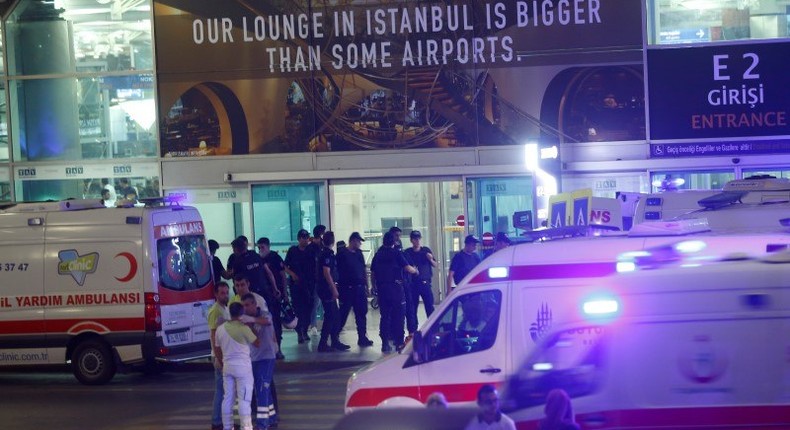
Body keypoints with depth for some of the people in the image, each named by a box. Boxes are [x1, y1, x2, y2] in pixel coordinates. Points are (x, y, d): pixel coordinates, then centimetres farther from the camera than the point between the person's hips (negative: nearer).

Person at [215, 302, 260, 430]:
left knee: (228, 398, 10)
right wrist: (253, 331, 11)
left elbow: (218, 350, 12)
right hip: (242, 367, -6)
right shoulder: (243, 328, -13)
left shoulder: (220, 329, 5)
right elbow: (257, 343, -4)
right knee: (244, 399, -3)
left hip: (227, 366, 6)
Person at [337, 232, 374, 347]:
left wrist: (366, 285, 13)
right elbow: (338, 271, -8)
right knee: (343, 314, -3)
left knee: (361, 314, 8)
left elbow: (364, 270, 17)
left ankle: (362, 338, 14)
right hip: (347, 289, -7)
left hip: (359, 288, 7)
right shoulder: (342, 253, -7)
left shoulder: (358, 253, 13)